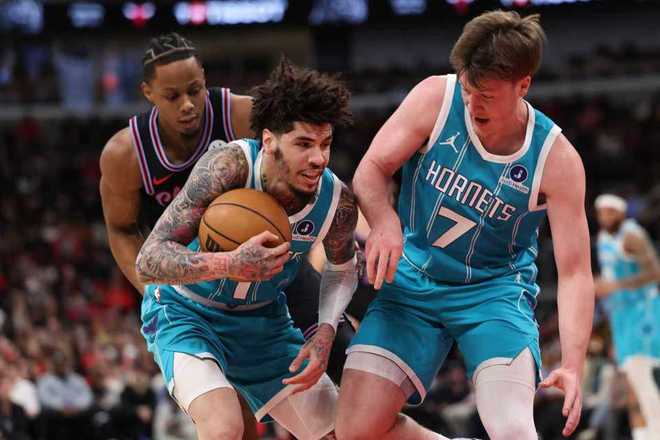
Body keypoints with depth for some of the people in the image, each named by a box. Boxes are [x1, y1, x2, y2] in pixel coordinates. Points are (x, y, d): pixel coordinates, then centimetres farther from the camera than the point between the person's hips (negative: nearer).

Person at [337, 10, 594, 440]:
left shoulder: (556, 160, -16)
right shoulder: (435, 98, -14)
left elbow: (575, 272, -14)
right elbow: (371, 170, -7)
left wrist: (573, 366, -27)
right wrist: (384, 220, -30)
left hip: (496, 291, -2)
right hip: (414, 282, 3)